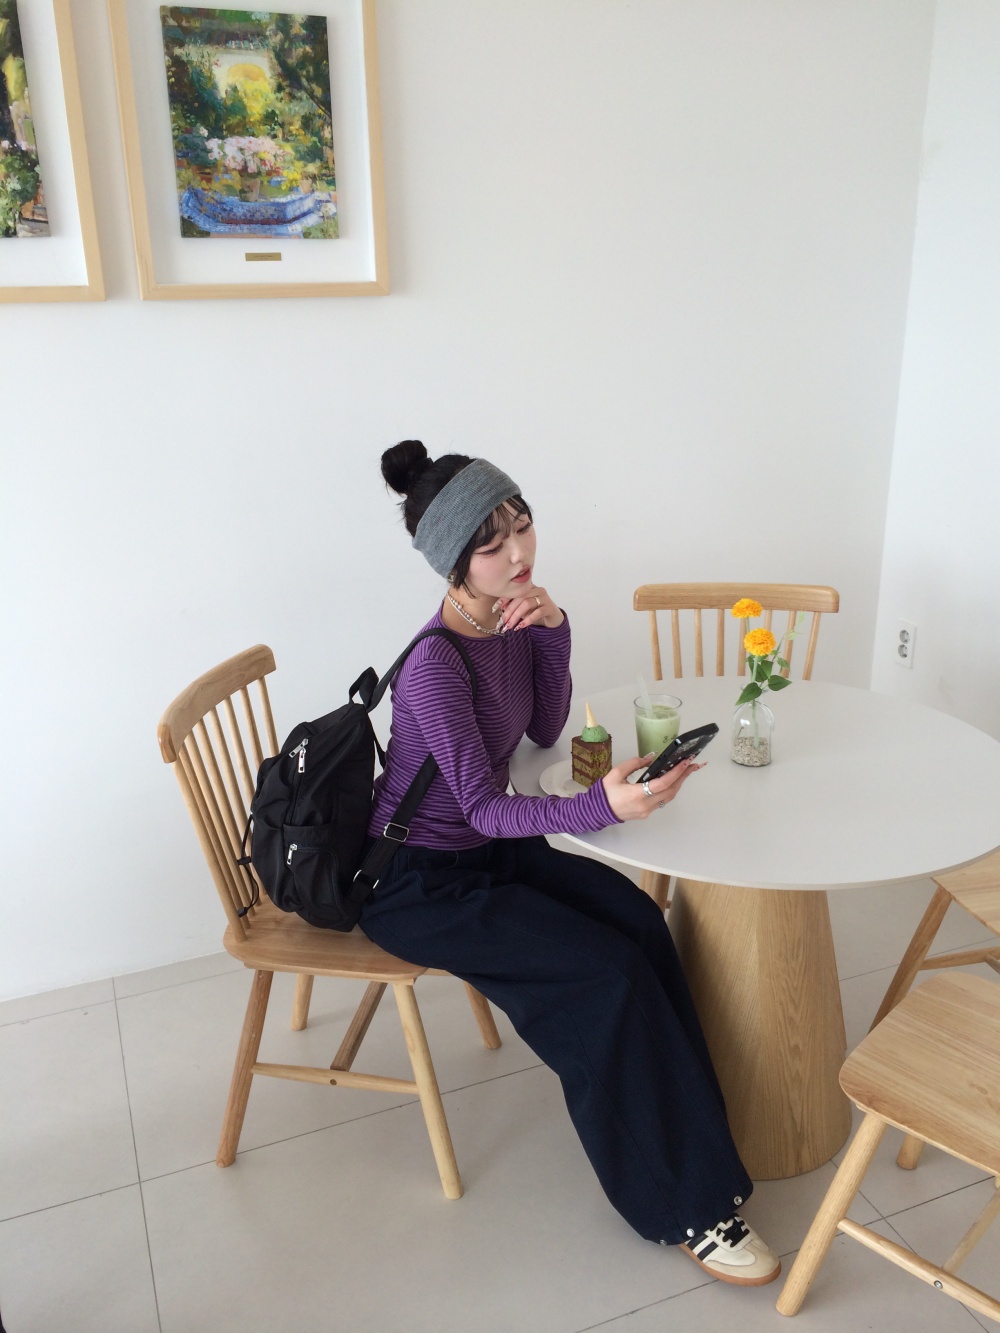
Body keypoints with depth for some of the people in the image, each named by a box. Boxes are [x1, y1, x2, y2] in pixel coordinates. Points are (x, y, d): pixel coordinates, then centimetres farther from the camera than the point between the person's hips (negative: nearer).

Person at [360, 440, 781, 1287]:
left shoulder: (516, 618, -3)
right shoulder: (435, 662, -27)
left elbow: (546, 732, 4)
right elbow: (486, 808, -27)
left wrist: (554, 631, -12)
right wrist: (605, 806, -43)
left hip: (488, 849, 7)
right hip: (416, 882, -7)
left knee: (640, 922, -15)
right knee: (606, 977, -18)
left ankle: (692, 1147, -1)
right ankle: (684, 1207, -1)